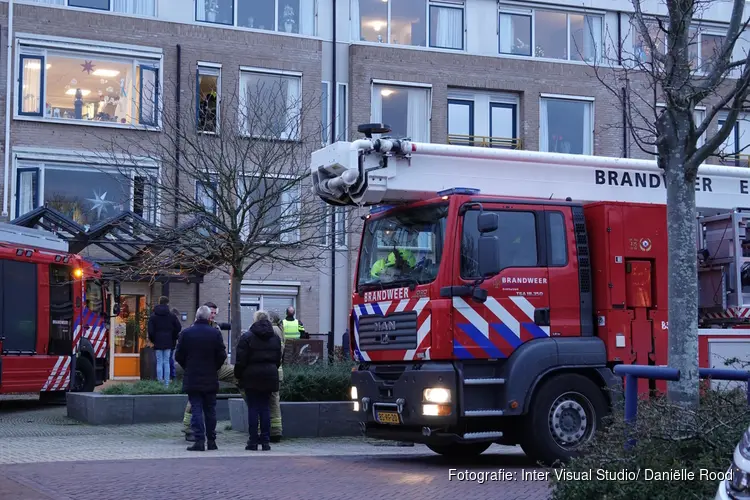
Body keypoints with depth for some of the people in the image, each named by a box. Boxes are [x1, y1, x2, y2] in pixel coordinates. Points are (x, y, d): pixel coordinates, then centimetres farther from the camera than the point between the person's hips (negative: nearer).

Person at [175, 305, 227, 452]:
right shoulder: (215, 333, -3)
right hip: (210, 379, 1)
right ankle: (211, 440, 13)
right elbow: (222, 355, -4)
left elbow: (178, 356, -2)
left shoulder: (186, 333, -4)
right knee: (210, 410, 10)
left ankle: (199, 440, -8)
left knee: (196, 409, 0)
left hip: (192, 379, -1)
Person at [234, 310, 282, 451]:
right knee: (265, 408, 7)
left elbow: (241, 360, -8)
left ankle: (253, 441, -1)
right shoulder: (275, 338, 9)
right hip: (270, 376, 4)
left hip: (252, 377, -4)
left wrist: (238, 375, 3)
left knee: (253, 409, -1)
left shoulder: (247, 337, -6)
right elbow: (278, 359, 13)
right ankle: (266, 441, 5)